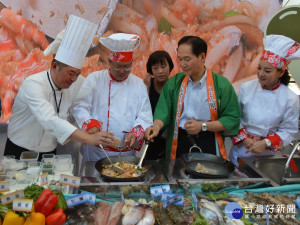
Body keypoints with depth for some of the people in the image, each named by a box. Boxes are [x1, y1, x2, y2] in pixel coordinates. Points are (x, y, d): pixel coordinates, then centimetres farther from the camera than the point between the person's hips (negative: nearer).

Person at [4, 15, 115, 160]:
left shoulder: (69, 87, 0)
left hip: (49, 153, 5)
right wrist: (89, 138, -44)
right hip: (20, 153, -5)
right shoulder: (33, 84, -21)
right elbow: (49, 120, -36)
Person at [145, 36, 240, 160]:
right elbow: (164, 110, -1)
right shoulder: (174, 82, 5)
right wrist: (157, 126, -21)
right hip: (179, 144, 2)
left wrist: (203, 126, -13)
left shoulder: (221, 84, -5)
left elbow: (233, 118, -5)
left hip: (209, 145, -2)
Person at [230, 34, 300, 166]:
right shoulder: (247, 88, -7)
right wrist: (244, 138, -12)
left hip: (267, 154, -1)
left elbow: (289, 131, -6)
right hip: (241, 148, 1)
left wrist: (265, 143, -18)